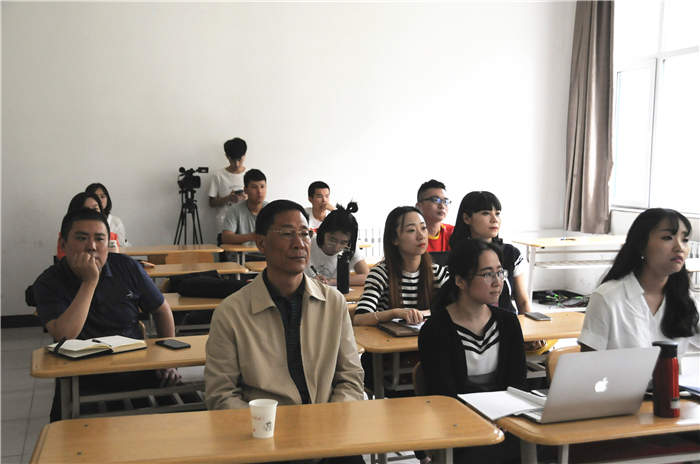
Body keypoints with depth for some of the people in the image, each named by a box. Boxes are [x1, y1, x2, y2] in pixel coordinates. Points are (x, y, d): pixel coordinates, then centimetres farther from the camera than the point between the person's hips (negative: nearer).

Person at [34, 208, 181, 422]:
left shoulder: (126, 267, 0)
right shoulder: (48, 283, -8)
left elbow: (162, 311, 12)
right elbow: (63, 337, -24)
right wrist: (90, 282, -23)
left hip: (137, 374, 3)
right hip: (84, 383, -3)